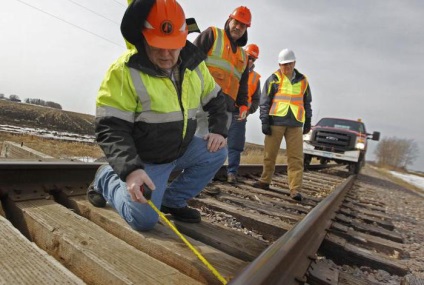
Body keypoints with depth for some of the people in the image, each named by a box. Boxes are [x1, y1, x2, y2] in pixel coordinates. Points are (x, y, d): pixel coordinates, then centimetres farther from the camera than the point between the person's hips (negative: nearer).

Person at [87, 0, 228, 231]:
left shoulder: (194, 65, -2)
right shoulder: (124, 71, -21)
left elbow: (216, 100, 12)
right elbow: (111, 130, -23)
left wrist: (219, 130, -5)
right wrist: (130, 169, -36)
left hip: (181, 150, 6)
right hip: (146, 160, -6)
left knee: (217, 152, -7)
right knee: (144, 219, -15)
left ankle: (171, 201, 8)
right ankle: (106, 179, 14)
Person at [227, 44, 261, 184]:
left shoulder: (255, 77, 15)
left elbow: (256, 99, 17)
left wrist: (248, 110, -1)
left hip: (239, 115, 2)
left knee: (235, 145, 2)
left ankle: (232, 172, 8)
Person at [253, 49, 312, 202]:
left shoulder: (303, 80, 15)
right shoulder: (273, 79, 5)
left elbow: (307, 102, 22)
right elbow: (264, 102, 2)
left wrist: (308, 121, 18)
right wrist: (264, 121, -6)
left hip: (295, 123, 2)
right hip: (276, 121, -2)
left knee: (296, 157, -3)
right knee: (269, 154, 6)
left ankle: (295, 189, 0)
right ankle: (265, 181, 22)